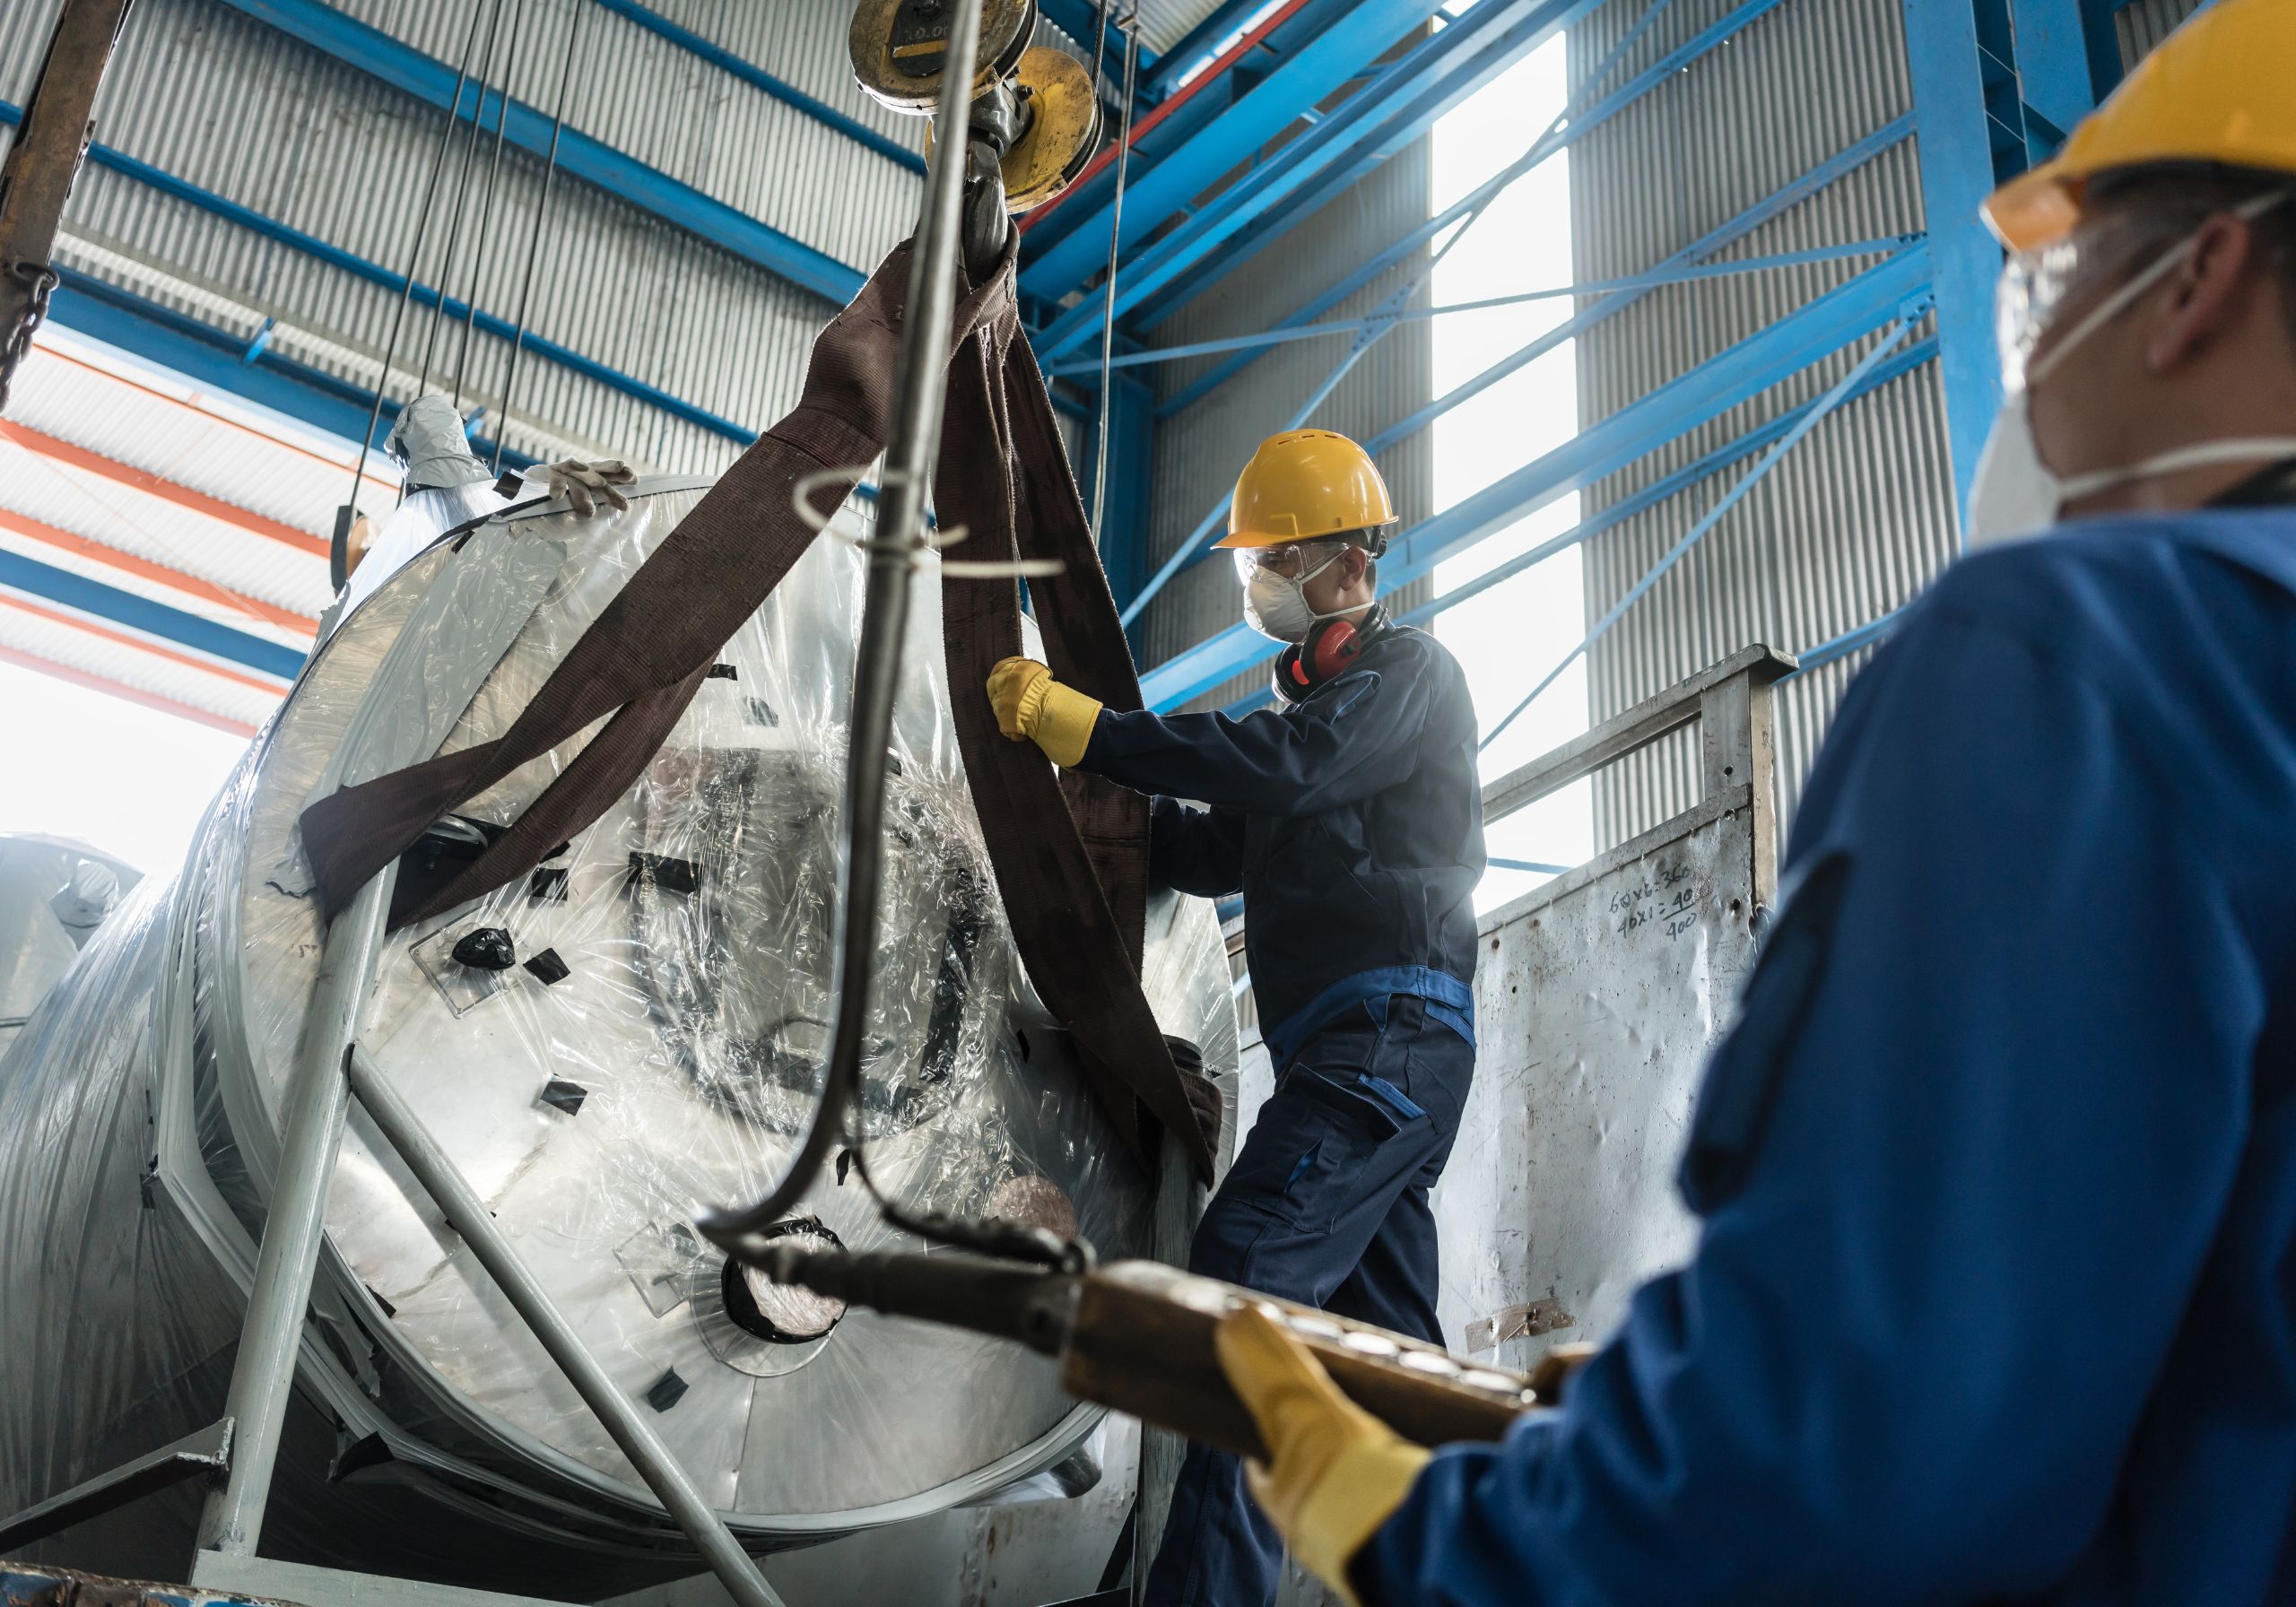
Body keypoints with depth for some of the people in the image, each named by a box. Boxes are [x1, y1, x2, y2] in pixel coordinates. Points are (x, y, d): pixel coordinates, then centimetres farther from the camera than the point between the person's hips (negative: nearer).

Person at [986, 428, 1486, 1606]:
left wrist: (1082, 726, -23)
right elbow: (1227, 850, 23)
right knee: (1381, 1331, 11)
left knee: (1247, 1267, -23)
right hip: (1358, 1053, 10)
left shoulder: (1408, 672, -2)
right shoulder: (1315, 694, 28)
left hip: (1387, 1039, -10)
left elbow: (1282, 766, -22)